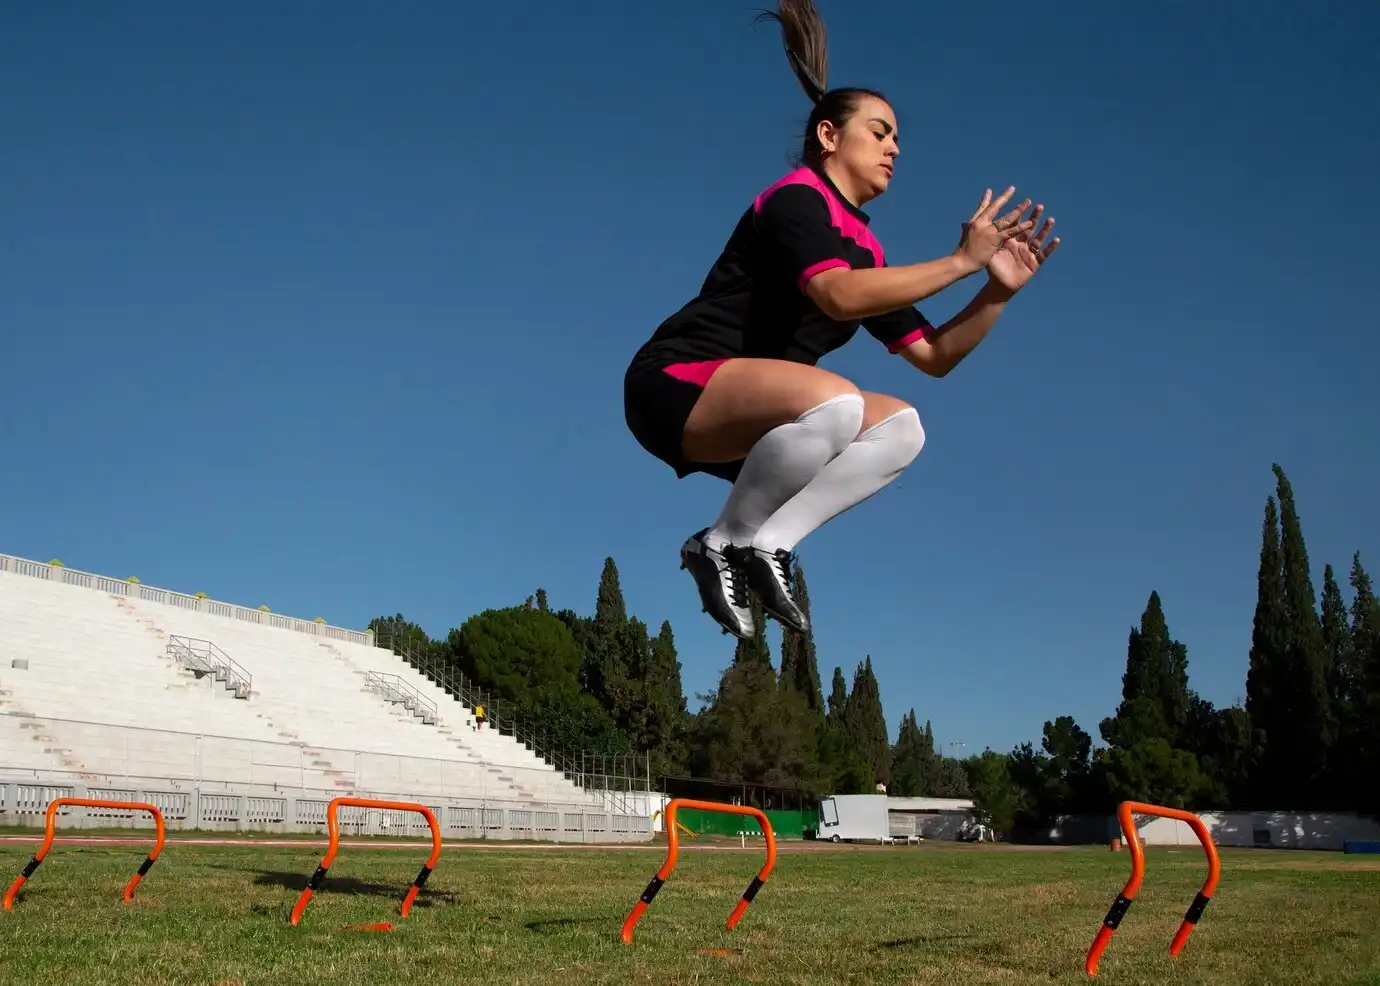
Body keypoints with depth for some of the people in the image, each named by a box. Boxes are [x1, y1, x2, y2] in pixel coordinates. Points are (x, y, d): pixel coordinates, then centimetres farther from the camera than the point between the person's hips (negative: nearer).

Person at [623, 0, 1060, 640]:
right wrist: (961, 261, -21)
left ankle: (765, 543, -11)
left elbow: (934, 355, 17)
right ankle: (722, 543, -14)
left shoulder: (864, 249, 17)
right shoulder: (797, 198, -7)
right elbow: (838, 294, -27)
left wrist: (999, 290, 3)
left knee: (900, 424, -2)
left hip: (737, 421, 9)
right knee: (835, 401, -33)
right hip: (676, 384, -8)